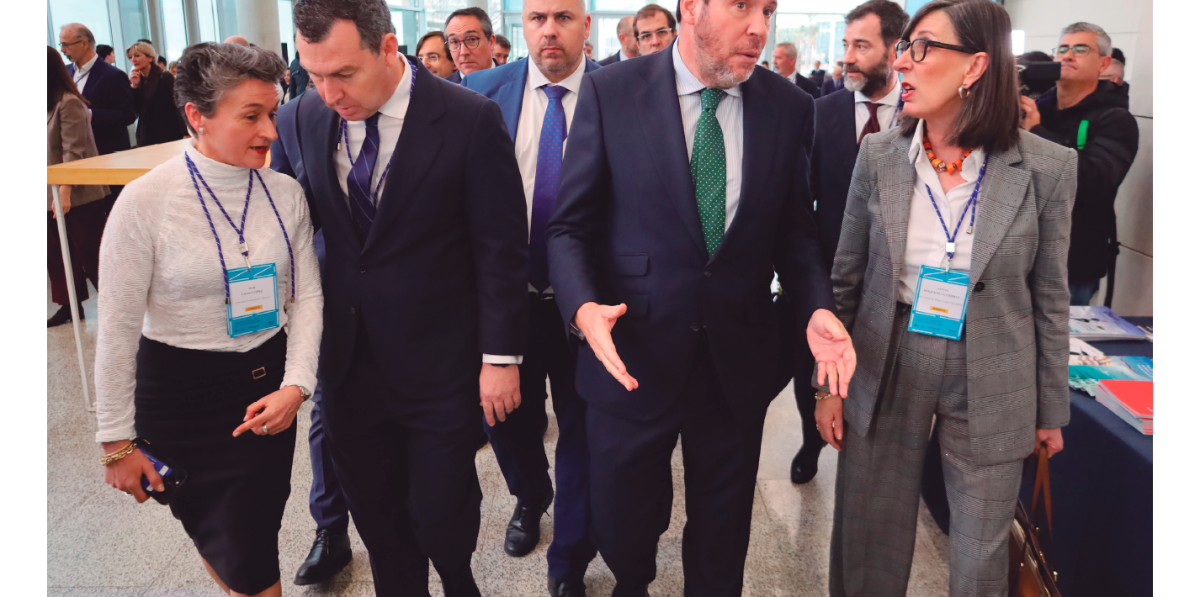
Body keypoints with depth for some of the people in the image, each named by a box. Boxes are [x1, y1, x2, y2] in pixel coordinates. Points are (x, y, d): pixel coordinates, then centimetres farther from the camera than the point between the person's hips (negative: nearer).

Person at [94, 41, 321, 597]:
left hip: (268, 381, 3)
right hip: (182, 393, -3)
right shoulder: (146, 201, -16)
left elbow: (307, 295, 1)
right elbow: (117, 330, -10)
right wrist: (117, 442, -6)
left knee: (259, 538, 15)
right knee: (230, 549, 8)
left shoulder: (285, 193, -5)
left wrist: (296, 386, -11)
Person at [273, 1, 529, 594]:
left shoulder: (471, 119, -13)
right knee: (377, 522, 16)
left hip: (441, 369, -3)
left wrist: (500, 356, -9)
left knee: (440, 520, 8)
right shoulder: (299, 120, -1)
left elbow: (501, 249, -10)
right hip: (348, 365, 4)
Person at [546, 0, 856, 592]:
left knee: (721, 544, 18)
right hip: (632, 357, -1)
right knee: (619, 530, 16)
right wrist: (583, 305, -23)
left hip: (738, 362, 2)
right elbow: (570, 225, -5)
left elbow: (794, 231, 6)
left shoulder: (790, 107, -1)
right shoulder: (610, 91, -8)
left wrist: (815, 308, -11)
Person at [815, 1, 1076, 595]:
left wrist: (1050, 408, 6)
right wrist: (828, 383, 3)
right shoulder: (879, 155, -4)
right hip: (885, 373, 1)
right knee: (870, 547, 14)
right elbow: (846, 278, 2)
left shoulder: (1047, 167, -9)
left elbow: (1049, 296, 0)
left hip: (992, 386, -1)